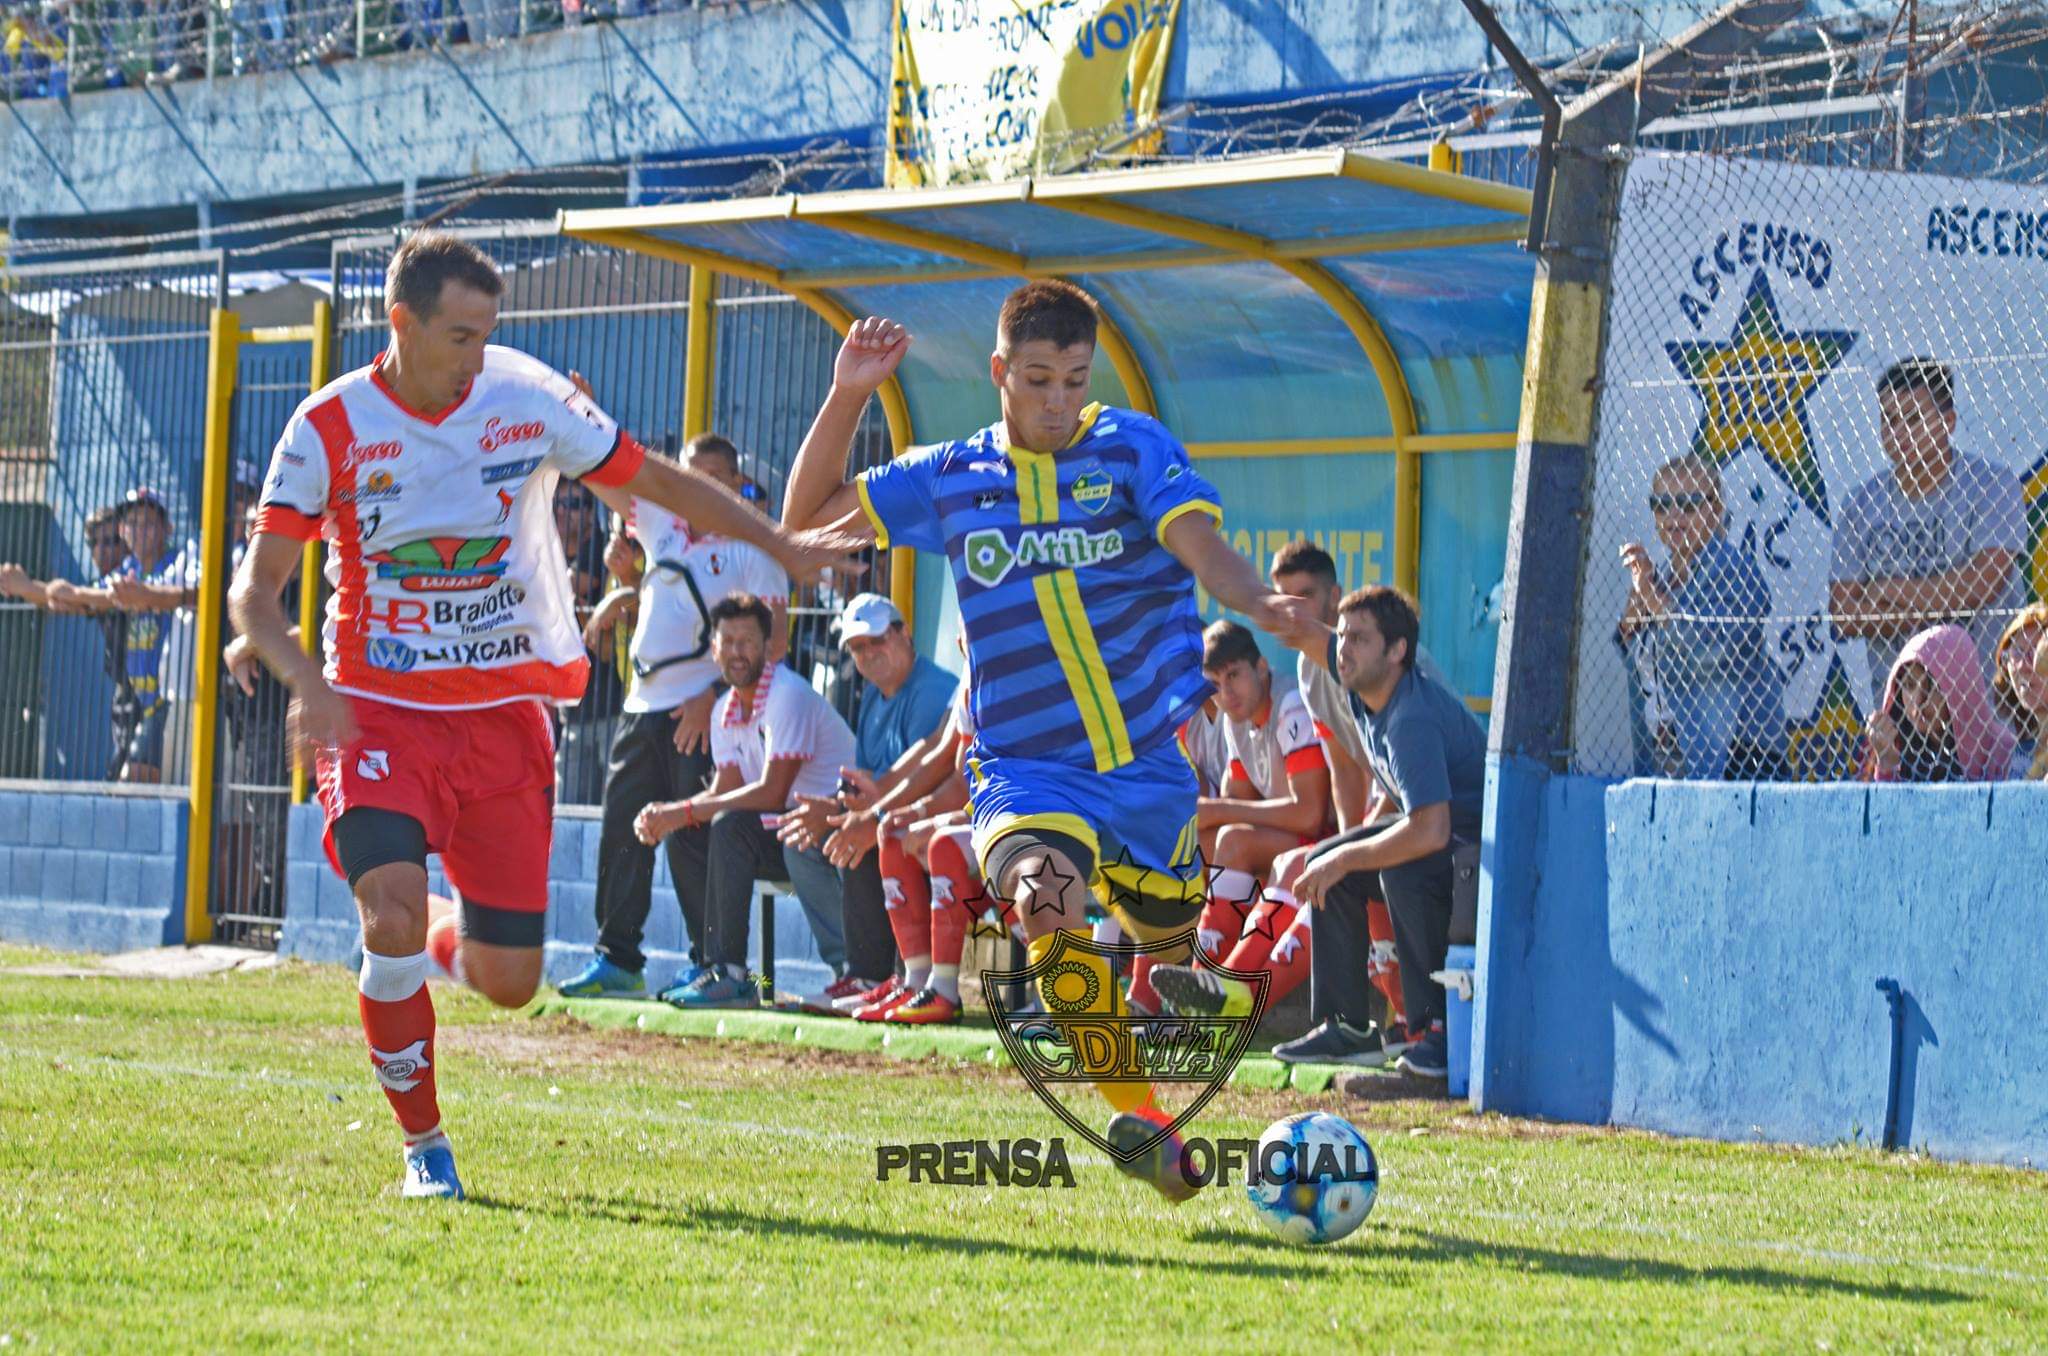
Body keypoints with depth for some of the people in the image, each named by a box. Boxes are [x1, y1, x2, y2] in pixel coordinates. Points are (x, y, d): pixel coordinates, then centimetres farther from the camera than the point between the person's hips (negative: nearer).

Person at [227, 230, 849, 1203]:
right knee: (393, 911, -25)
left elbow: (655, 480, 9)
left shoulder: (528, 400, -4)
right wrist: (304, 679, -26)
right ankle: (423, 1146, -5)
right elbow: (253, 592, -7)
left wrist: (781, 546, 3)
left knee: (507, 981, -1)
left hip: (504, 711, 2)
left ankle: (445, 950, 37)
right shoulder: (330, 429, -9)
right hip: (377, 711, -2)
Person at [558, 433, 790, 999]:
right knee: (622, 833, 6)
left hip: (703, 709, -7)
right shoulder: (661, 522, 14)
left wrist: (717, 694, -18)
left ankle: (709, 963, -2)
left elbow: (774, 642, -10)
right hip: (643, 705, 7)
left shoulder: (751, 549, -4)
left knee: (692, 839, -9)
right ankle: (616, 959, 12)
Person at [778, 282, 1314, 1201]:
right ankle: (1135, 1122, -26)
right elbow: (807, 516, 15)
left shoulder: (1131, 447, 0)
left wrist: (1258, 603, -38)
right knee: (1045, 894, -31)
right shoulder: (950, 479, 7)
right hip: (1025, 772, -1)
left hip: (1151, 762, 1)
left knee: (1166, 938, 11)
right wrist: (848, 396, 2)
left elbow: (1200, 546, -16)